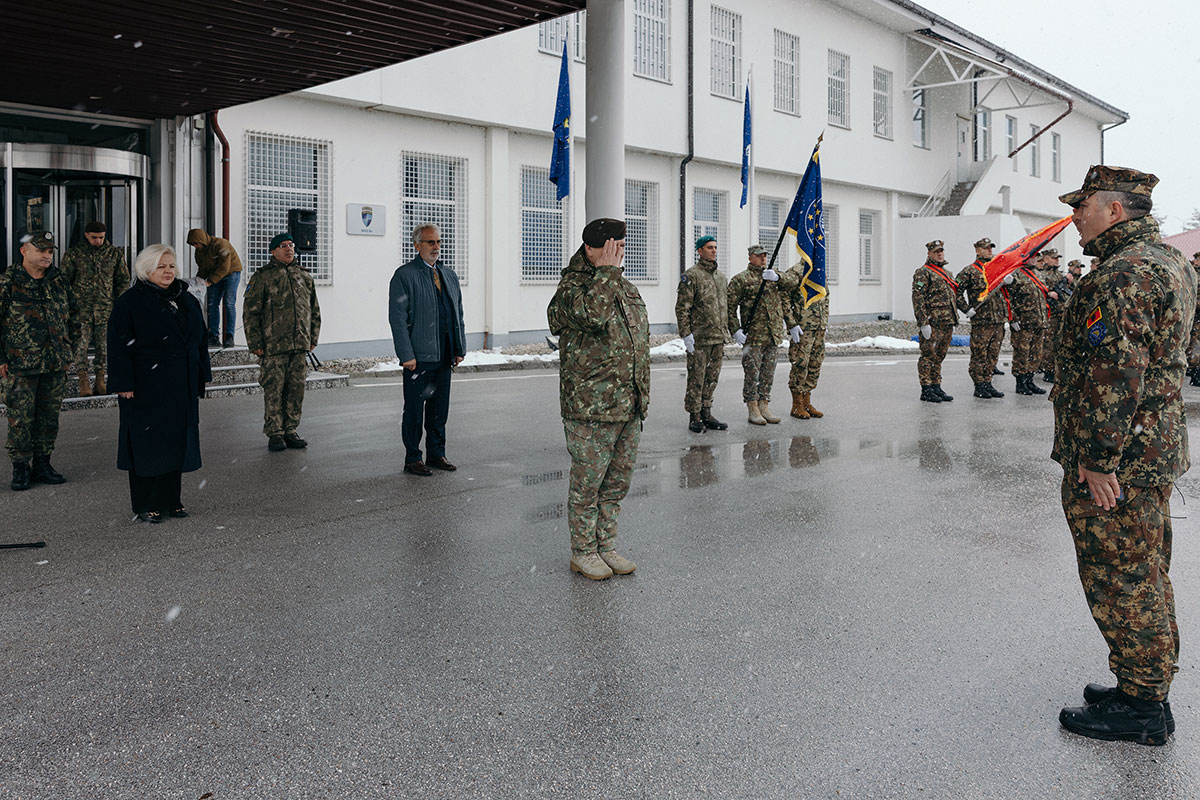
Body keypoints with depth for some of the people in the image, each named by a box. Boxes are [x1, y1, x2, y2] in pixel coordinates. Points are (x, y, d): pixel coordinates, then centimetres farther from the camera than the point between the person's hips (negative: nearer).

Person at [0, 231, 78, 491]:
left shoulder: (60, 279, 8)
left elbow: (73, 315, 17)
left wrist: (70, 349, 12)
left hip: (57, 362, 4)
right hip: (21, 364, -4)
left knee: (49, 415, 9)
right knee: (21, 417, -2)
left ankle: (42, 464, 20)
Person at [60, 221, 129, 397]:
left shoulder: (115, 254, 8)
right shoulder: (73, 254, 3)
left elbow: (123, 280, 15)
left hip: (106, 308, 2)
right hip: (81, 308, -2)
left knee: (104, 345, 4)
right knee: (81, 344, -6)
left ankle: (100, 380, 14)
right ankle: (83, 382, -1)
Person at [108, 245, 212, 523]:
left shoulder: (187, 300, 12)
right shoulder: (130, 302, -6)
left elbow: (200, 340, 18)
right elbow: (119, 346, -9)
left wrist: (201, 375, 13)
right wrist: (125, 384, -15)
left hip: (182, 388, 6)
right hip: (146, 387, -6)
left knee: (177, 441, 9)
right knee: (146, 444, 0)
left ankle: (171, 500, 20)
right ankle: (145, 506, 9)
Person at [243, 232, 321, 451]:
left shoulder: (304, 276, 15)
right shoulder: (262, 277, 0)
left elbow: (314, 310, 20)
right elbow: (251, 312, -2)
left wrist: (313, 339, 15)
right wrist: (255, 343, -7)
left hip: (300, 345, 4)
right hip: (273, 346, -4)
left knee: (296, 390, 6)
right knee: (273, 390, -3)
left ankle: (290, 431, 15)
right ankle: (274, 433, 6)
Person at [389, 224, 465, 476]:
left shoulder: (449, 275, 16)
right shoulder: (404, 275, -5)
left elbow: (458, 314, 19)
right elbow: (397, 317, -10)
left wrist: (460, 349, 11)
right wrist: (406, 355, -16)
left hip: (444, 356, 6)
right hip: (418, 357, -6)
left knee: (440, 408, 13)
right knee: (415, 409, 2)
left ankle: (436, 454, 24)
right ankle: (412, 459, 12)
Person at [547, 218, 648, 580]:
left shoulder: (628, 289, 15)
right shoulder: (572, 287, -10)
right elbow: (592, 313, -34)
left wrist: (641, 396, 21)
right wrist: (606, 271, -22)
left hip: (629, 408, 8)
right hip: (590, 409, -7)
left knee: (616, 484, 15)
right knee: (587, 485, 3)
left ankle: (606, 545, 28)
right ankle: (582, 552, 16)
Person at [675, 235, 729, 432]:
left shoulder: (720, 275, 15)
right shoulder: (691, 275, -8)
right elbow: (682, 308, -11)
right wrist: (686, 334, -17)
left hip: (718, 337, 7)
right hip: (699, 338, -7)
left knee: (712, 378, 12)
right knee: (696, 378, -2)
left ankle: (707, 415, 20)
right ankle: (694, 418, 6)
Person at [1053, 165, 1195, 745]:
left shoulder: (1123, 275, -20)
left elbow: (1115, 374, -27)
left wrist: (1097, 457, -23)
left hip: (1114, 464, -11)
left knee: (1121, 585, 0)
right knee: (1147, 577, 18)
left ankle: (1141, 707, 12)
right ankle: (1148, 691, 31)